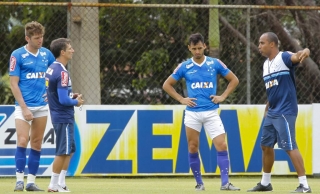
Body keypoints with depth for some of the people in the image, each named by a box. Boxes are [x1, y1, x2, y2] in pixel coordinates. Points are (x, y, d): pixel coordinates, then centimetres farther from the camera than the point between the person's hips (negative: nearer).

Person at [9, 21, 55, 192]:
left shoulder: (47, 54, 7)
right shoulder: (17, 55, -6)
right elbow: (14, 84, -8)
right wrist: (24, 107, -14)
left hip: (42, 106, 5)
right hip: (24, 106, -4)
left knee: (37, 144, 5)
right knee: (22, 141, -14)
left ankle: (31, 181, 10)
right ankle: (19, 180, -9)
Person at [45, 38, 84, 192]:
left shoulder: (51, 68, 8)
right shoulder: (61, 72, -21)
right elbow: (63, 100, -24)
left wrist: (72, 96, 9)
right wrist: (76, 102, -6)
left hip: (58, 115, 10)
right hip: (64, 117, -10)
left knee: (69, 150, 16)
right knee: (63, 152, -3)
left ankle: (61, 183, 19)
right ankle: (53, 185, 2)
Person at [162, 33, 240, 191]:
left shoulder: (215, 64, 2)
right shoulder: (184, 67, 2)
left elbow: (234, 80, 11)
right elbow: (167, 85, 10)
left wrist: (222, 96, 1)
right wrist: (181, 99, 0)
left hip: (211, 112, -1)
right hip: (192, 113, 1)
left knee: (221, 145, -11)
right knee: (193, 148, 2)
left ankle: (225, 183, -9)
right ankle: (199, 183, 13)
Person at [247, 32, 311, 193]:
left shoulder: (284, 57, -13)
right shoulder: (266, 64, 13)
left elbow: (296, 57, -36)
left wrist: (304, 52, -58)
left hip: (285, 112, -9)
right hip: (272, 112, 9)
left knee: (290, 147, -13)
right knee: (266, 145, 15)